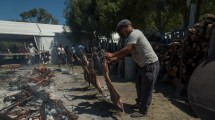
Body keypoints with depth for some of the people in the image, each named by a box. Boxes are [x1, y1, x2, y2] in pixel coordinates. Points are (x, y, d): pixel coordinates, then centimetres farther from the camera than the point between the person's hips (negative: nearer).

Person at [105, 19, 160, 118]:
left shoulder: (134, 34, -17)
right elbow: (125, 53, 12)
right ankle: (140, 103, 38)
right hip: (144, 65, 10)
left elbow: (126, 50, -28)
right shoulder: (131, 36, 14)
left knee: (146, 88, -1)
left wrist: (112, 55, -21)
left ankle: (143, 111, 11)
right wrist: (114, 59, 3)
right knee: (139, 86, 20)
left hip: (151, 64, -10)